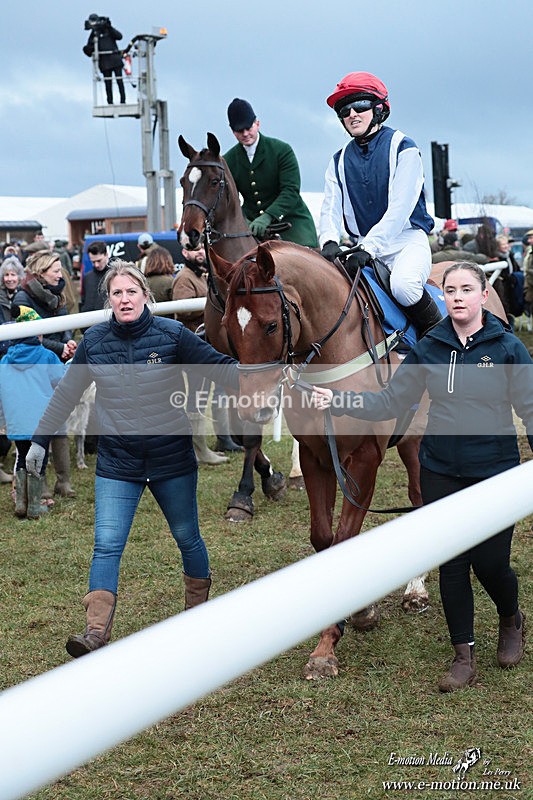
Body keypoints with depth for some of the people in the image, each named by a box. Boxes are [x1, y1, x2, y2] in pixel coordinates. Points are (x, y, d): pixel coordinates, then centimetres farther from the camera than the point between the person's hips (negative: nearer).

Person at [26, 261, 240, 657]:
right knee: (107, 545, -7)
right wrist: (40, 441, 11)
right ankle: (97, 631, -7)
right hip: (117, 462, 1)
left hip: (172, 458, -1)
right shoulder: (94, 341, -1)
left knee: (188, 538, 14)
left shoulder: (172, 334, -9)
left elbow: (222, 367, -10)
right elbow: (66, 394, 9)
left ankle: (199, 610, 36)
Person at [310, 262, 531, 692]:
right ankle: (464, 657, 19)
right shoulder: (429, 348, 2)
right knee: (452, 564, 7)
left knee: (490, 562, 2)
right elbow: (391, 402, 2)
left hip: (494, 471, -3)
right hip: (440, 473, 3)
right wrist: (337, 400, -11)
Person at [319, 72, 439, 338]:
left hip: (407, 240, -5)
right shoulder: (339, 161, 12)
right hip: (364, 246, 5)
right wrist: (329, 241, -21)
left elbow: (400, 207, -14)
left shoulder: (402, 147, -4)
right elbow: (330, 208, 3)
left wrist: (369, 249, -25)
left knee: (404, 286, -35)